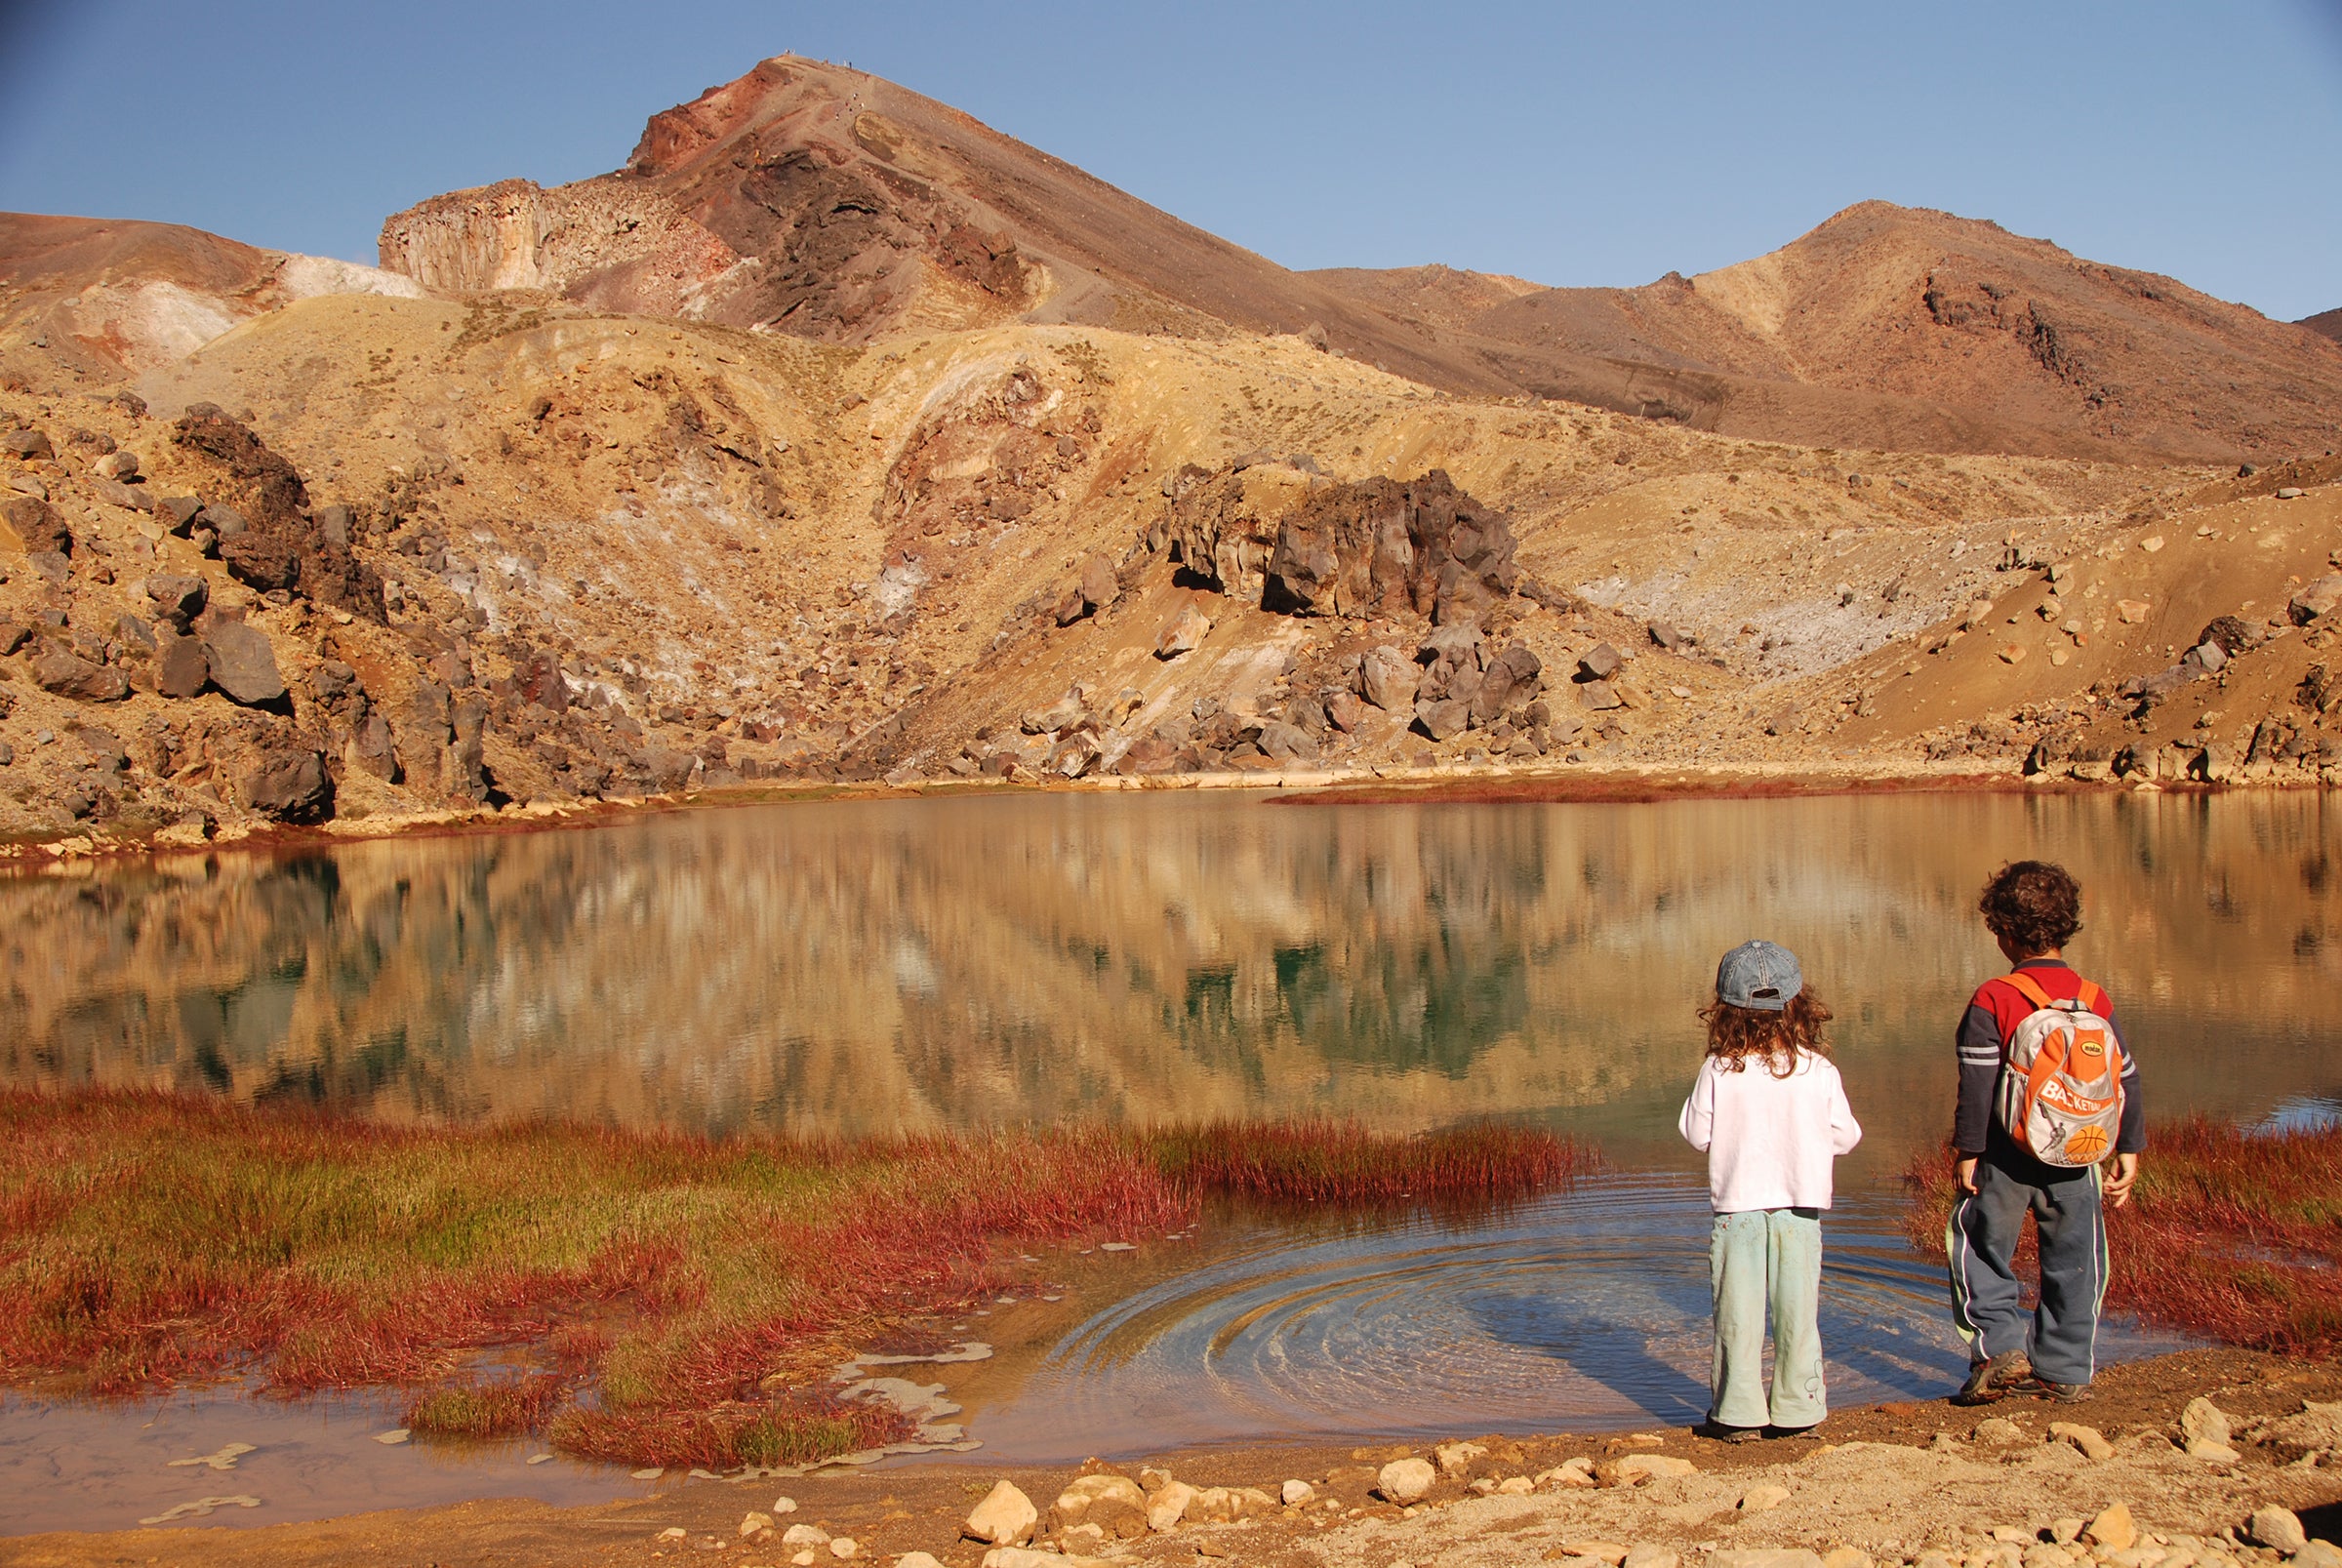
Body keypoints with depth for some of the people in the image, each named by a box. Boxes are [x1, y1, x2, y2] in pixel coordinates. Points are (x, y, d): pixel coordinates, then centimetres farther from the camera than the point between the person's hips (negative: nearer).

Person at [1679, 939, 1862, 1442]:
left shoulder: (1717, 1071, -8)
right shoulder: (1819, 1070, -4)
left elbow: (1695, 1133, -1)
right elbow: (1845, 1135, 3)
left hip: (1737, 1205, -1)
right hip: (1802, 1204, 1)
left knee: (1737, 1312, 4)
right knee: (1797, 1310, 10)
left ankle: (1737, 1413, 7)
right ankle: (1795, 1410, 14)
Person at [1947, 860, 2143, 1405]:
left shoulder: (1992, 1001, -11)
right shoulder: (2096, 1001, 1)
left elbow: (1977, 1083, -12)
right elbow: (2125, 1079, 6)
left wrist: (1968, 1152, -5)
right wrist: (2128, 1152, 14)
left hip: (2008, 1156, -3)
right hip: (2077, 1157, 3)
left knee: (1980, 1246, 12)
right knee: (2074, 1260, 13)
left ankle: (2002, 1345, 1)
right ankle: (2066, 1369, 17)